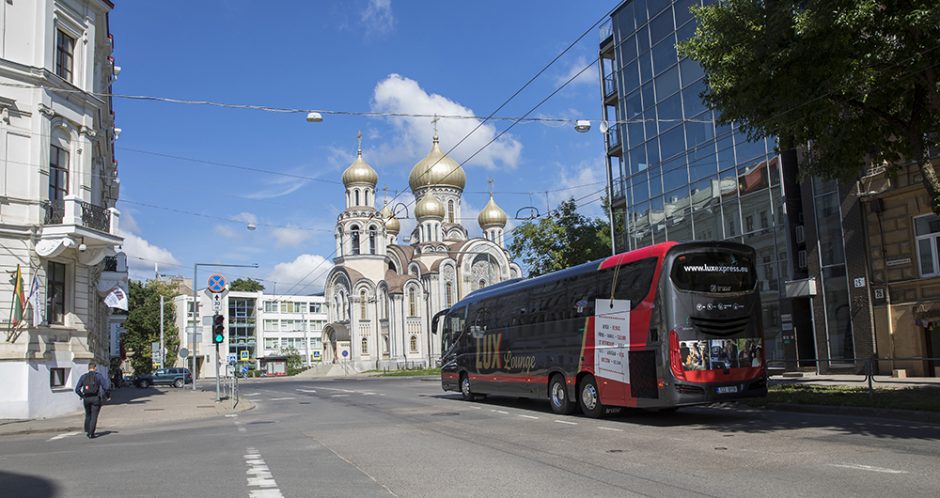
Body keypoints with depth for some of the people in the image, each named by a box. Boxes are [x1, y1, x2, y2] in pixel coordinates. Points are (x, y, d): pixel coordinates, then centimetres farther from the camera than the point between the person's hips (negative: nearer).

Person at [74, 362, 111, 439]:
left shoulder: (83, 377, 3)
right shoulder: (99, 376, -5)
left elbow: (77, 389, 4)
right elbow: (106, 387, -12)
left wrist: (82, 396, 22)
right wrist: (108, 396, 4)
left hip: (86, 399, 3)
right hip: (96, 399, -3)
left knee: (88, 415, 23)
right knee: (94, 416, 3)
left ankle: (87, 431, 20)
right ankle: (91, 434, -2)